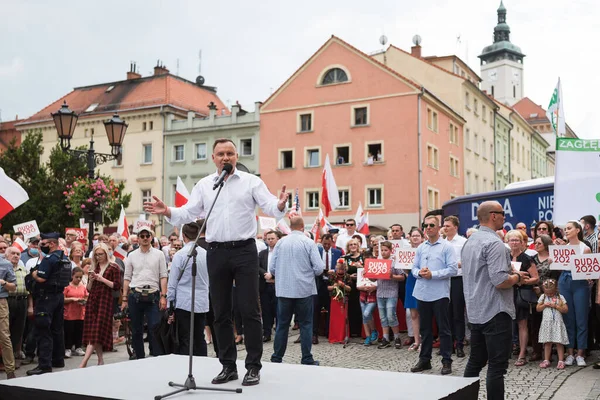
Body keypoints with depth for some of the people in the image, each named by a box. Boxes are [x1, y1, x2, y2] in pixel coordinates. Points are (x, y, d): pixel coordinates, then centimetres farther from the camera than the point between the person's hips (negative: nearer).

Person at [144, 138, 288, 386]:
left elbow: (270, 207, -7)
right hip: (216, 253, 3)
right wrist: (168, 212, -12)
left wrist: (280, 205, -29)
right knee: (221, 312, 9)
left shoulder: (251, 181, 3)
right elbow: (188, 213, 6)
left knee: (249, 310, -2)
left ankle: (254, 366, 8)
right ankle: (228, 365, 20)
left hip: (244, 250, -3)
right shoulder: (203, 185, 11)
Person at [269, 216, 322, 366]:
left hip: (284, 290, 2)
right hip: (304, 290, -2)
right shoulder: (309, 243, -8)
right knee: (305, 324, 6)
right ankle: (307, 359, 7)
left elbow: (272, 269, 1)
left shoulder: (280, 243, -1)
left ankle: (277, 357, 16)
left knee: (282, 324, 10)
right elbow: (319, 269, -10)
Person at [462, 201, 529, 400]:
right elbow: (500, 281, -25)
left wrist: (509, 272, 18)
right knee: (497, 366, -3)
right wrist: (517, 277, -6)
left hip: (475, 311, 9)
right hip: (495, 312, -9)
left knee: (475, 361, 16)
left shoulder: (470, 241, 12)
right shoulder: (494, 242, -17)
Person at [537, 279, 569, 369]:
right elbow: (538, 308, 7)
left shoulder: (560, 297, 1)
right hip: (547, 323, 2)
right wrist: (545, 305, -8)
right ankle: (546, 360, 12)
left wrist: (555, 306, -14)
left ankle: (561, 361, 1)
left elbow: (565, 309, -5)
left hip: (557, 323, -2)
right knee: (547, 342, 6)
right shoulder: (543, 297, 7)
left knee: (559, 342, -2)